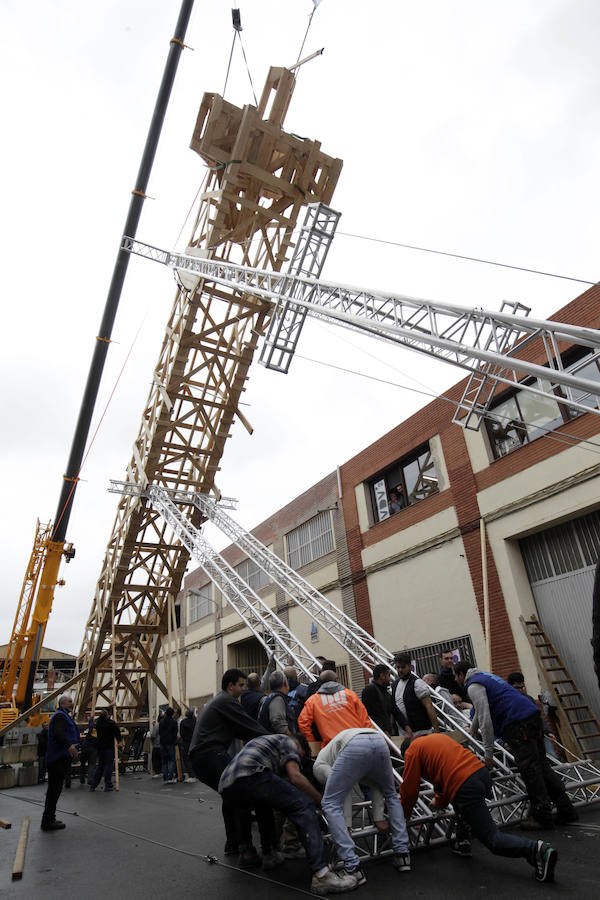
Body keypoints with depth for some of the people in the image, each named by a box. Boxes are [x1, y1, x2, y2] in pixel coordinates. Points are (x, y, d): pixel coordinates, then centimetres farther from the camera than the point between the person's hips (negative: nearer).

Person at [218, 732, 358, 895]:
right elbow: (295, 777, 1)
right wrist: (323, 802, 11)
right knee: (304, 805, -5)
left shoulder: (266, 741, 40)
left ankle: (269, 855, 35)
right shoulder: (287, 741, 18)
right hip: (248, 776, -9)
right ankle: (321, 875, -15)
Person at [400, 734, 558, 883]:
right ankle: (462, 842, 30)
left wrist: (404, 816, 30)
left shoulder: (412, 750, 9)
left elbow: (409, 788, 12)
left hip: (466, 788, -8)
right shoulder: (438, 737, 29)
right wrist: (440, 801, 54)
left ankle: (537, 850, -17)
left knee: (493, 840, 1)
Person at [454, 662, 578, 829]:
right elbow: (480, 710, 44)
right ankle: (566, 810, 17)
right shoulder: (486, 676, 28)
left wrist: (488, 752, -8)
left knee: (529, 768, -5)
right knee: (542, 764, 13)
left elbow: (485, 718, -13)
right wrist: (472, 731, 57)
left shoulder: (474, 686, -3)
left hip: (517, 724, -10)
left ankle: (542, 816, 0)